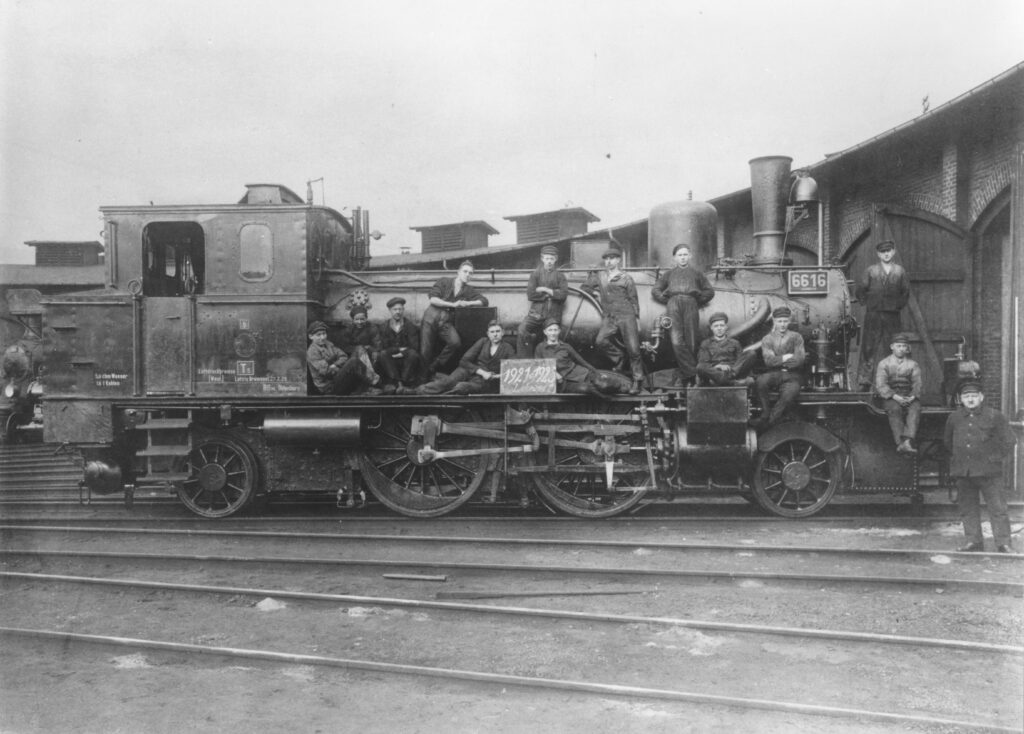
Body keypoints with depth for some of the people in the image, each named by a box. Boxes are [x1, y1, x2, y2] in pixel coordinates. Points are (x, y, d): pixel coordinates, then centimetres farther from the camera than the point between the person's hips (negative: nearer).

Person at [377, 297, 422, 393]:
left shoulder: (411, 327, 3)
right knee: (383, 355, -29)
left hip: (406, 361, -1)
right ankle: (397, 381, -34)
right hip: (391, 362, 1)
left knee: (413, 354, -33)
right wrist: (400, 349, -12)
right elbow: (384, 349, -4)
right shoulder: (384, 328, 7)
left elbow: (415, 347, -7)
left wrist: (402, 353, -16)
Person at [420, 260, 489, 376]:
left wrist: (467, 303, -7)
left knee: (456, 342, -27)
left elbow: (484, 301, 8)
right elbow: (433, 300, -6)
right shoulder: (443, 282, 5)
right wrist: (453, 304, -9)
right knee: (425, 353, -10)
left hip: (446, 322, 2)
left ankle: (433, 369, -9)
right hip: (430, 319, -2)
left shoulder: (468, 290, 14)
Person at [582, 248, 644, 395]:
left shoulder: (626, 278, 3)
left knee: (633, 349, -7)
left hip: (626, 316, -3)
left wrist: (637, 319, 2)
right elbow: (585, 287, 25)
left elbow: (634, 300, 5)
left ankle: (637, 380, 4)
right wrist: (596, 293, 10)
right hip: (609, 317, 3)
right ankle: (620, 358, 6)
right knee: (601, 341, -20)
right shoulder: (600, 276, 13)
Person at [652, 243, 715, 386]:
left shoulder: (697, 273, 26)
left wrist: (699, 298, 7)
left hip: (690, 305, 0)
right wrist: (666, 299, 9)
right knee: (677, 342, -19)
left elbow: (710, 291, 22)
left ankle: (682, 376, -6)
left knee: (691, 343, -9)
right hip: (673, 306, 0)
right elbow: (655, 291, 23)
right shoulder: (668, 274, 27)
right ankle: (692, 372, -20)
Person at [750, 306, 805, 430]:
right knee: (760, 381, -35)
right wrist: (787, 357, -6)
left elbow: (799, 361, -1)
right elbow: (769, 361, -3)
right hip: (773, 374, 1)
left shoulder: (796, 337, 13)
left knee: (791, 392, -35)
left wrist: (778, 361, -1)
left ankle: (768, 421, -29)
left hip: (791, 376, -1)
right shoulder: (767, 339, 14)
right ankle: (766, 413, -20)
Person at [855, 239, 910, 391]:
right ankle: (865, 382, -2)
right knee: (869, 348, -4)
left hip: (892, 315, 1)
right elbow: (859, 290, 7)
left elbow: (906, 292, 16)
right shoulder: (870, 271, 4)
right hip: (873, 315, -1)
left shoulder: (899, 271, 9)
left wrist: (898, 305, 7)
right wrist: (867, 303, 2)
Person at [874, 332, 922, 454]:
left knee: (915, 409, -31)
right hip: (890, 397, -1)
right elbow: (880, 386, -4)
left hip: (909, 397, 1)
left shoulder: (913, 365, 14)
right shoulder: (884, 364, 7)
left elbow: (917, 385, 4)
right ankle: (900, 443, -42)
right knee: (895, 409, -34)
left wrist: (912, 397, -18)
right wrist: (895, 396, -19)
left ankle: (907, 441, -47)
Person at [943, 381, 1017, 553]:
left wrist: (994, 458, -1)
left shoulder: (995, 416, -1)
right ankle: (973, 540, 17)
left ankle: (1003, 543, 3)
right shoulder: (954, 418, 9)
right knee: (968, 508, 8)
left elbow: (1008, 441, 3)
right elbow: (947, 440, 24)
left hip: (988, 471, -3)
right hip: (962, 473, 4)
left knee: (997, 508, -2)